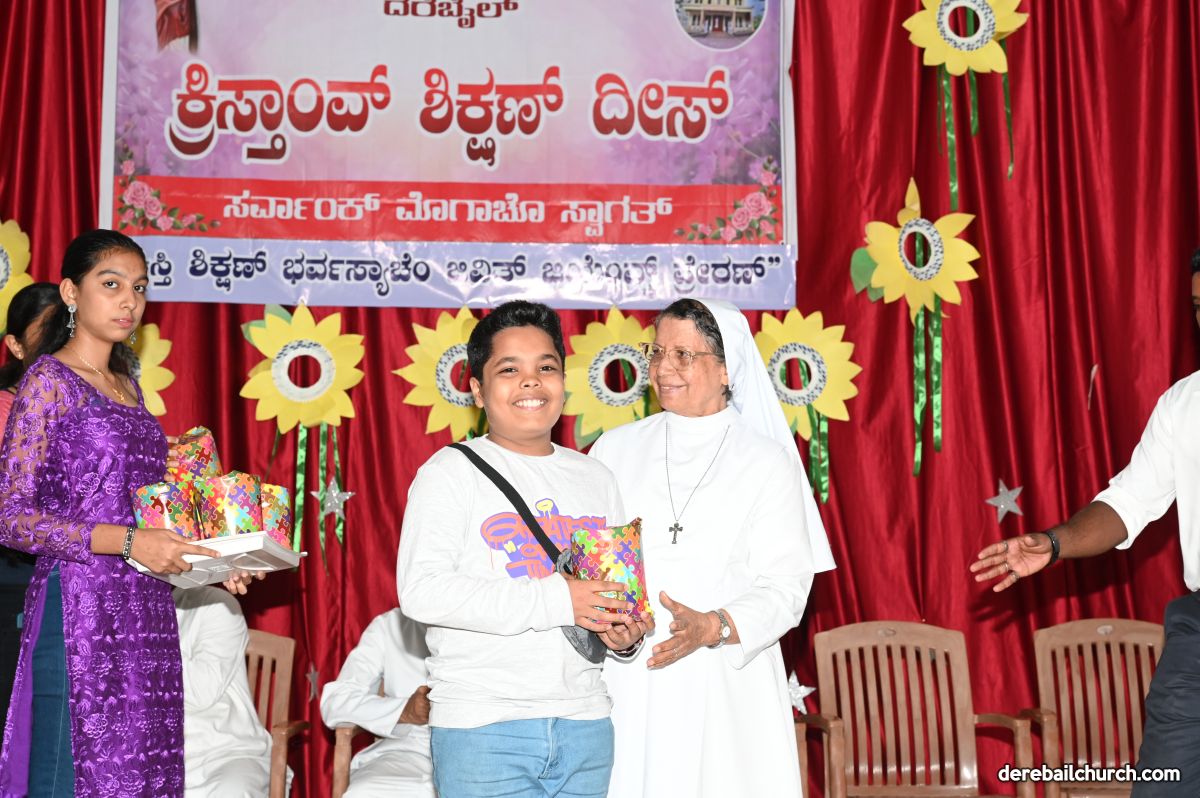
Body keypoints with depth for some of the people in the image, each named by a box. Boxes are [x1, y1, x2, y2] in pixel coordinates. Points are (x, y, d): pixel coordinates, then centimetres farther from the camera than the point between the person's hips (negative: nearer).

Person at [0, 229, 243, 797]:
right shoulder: (48, 380, -4)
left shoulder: (128, 386, 17)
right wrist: (128, 542, -20)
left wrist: (210, 559, 6)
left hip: (146, 615, 7)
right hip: (80, 608, -7)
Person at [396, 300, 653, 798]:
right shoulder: (449, 472, -3)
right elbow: (421, 591, -15)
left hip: (584, 725, 5)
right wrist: (555, 601, -19)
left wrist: (625, 633, -1)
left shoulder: (596, 478, 15)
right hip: (482, 728, -5)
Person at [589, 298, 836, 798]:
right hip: (626, 683, 2)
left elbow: (785, 588, -4)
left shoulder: (766, 463, 1)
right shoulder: (615, 449, 9)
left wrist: (711, 627, -20)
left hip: (724, 688, -1)